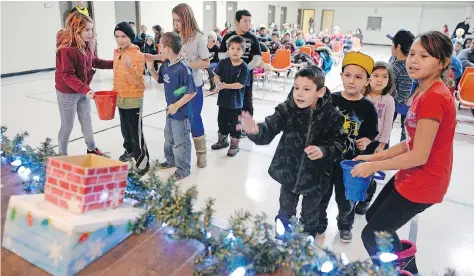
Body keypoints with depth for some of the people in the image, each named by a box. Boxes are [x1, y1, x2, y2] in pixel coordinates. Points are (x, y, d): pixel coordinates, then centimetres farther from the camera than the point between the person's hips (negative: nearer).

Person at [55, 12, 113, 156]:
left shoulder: (86, 46, -1)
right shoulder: (66, 49, -25)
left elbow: (95, 62, 14)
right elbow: (68, 75, -28)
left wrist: (114, 63, 3)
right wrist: (85, 90, -39)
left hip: (83, 91, 8)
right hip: (68, 93, -7)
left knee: (87, 121, 20)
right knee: (67, 126, 7)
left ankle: (92, 148, 37)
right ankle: (62, 155, 26)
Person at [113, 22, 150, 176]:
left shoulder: (138, 55, -17)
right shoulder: (116, 53, 6)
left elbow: (138, 80, -22)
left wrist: (129, 67, -38)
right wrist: (115, 90, 18)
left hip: (134, 99, -8)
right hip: (120, 98, 8)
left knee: (136, 132, -6)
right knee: (125, 129, 22)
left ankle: (143, 161, 3)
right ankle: (130, 150, 43)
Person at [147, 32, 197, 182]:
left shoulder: (183, 68, -25)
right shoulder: (166, 64, 1)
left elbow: (192, 92, -24)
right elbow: (159, 78, 19)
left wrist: (177, 105, -21)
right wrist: (151, 68, 1)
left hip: (181, 112, -9)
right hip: (171, 110, 9)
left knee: (180, 142, 6)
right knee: (169, 138, 25)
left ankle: (183, 169, 23)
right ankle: (171, 160, 46)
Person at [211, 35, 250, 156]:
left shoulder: (243, 67, -14)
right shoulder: (223, 62, -3)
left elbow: (240, 84, -19)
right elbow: (217, 76, -2)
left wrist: (225, 85, -24)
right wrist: (219, 84, -23)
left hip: (236, 100, -4)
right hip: (223, 98, 4)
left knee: (235, 123, 7)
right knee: (222, 120, 18)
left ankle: (234, 145, 22)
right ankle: (223, 140, 38)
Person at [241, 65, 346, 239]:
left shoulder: (332, 116, -17)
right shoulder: (287, 109, -17)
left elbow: (339, 143, -10)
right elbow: (269, 130, -28)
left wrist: (323, 150, -30)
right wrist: (256, 131, -51)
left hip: (315, 178, 0)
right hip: (288, 173, 1)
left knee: (310, 216, 23)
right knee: (285, 212, 24)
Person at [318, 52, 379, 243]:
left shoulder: (367, 107, -9)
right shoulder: (331, 100, -8)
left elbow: (371, 133, 2)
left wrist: (365, 142, -18)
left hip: (349, 162, -1)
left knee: (346, 200, 17)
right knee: (321, 196, 18)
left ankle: (345, 226, 46)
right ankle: (319, 224, 43)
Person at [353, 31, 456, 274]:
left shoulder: (434, 98, -26)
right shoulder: (424, 92, 6)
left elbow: (419, 156, -25)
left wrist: (373, 167, -15)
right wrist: (375, 156, 4)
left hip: (422, 182, -10)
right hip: (411, 176, 10)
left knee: (372, 236, 2)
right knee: (373, 216, 24)